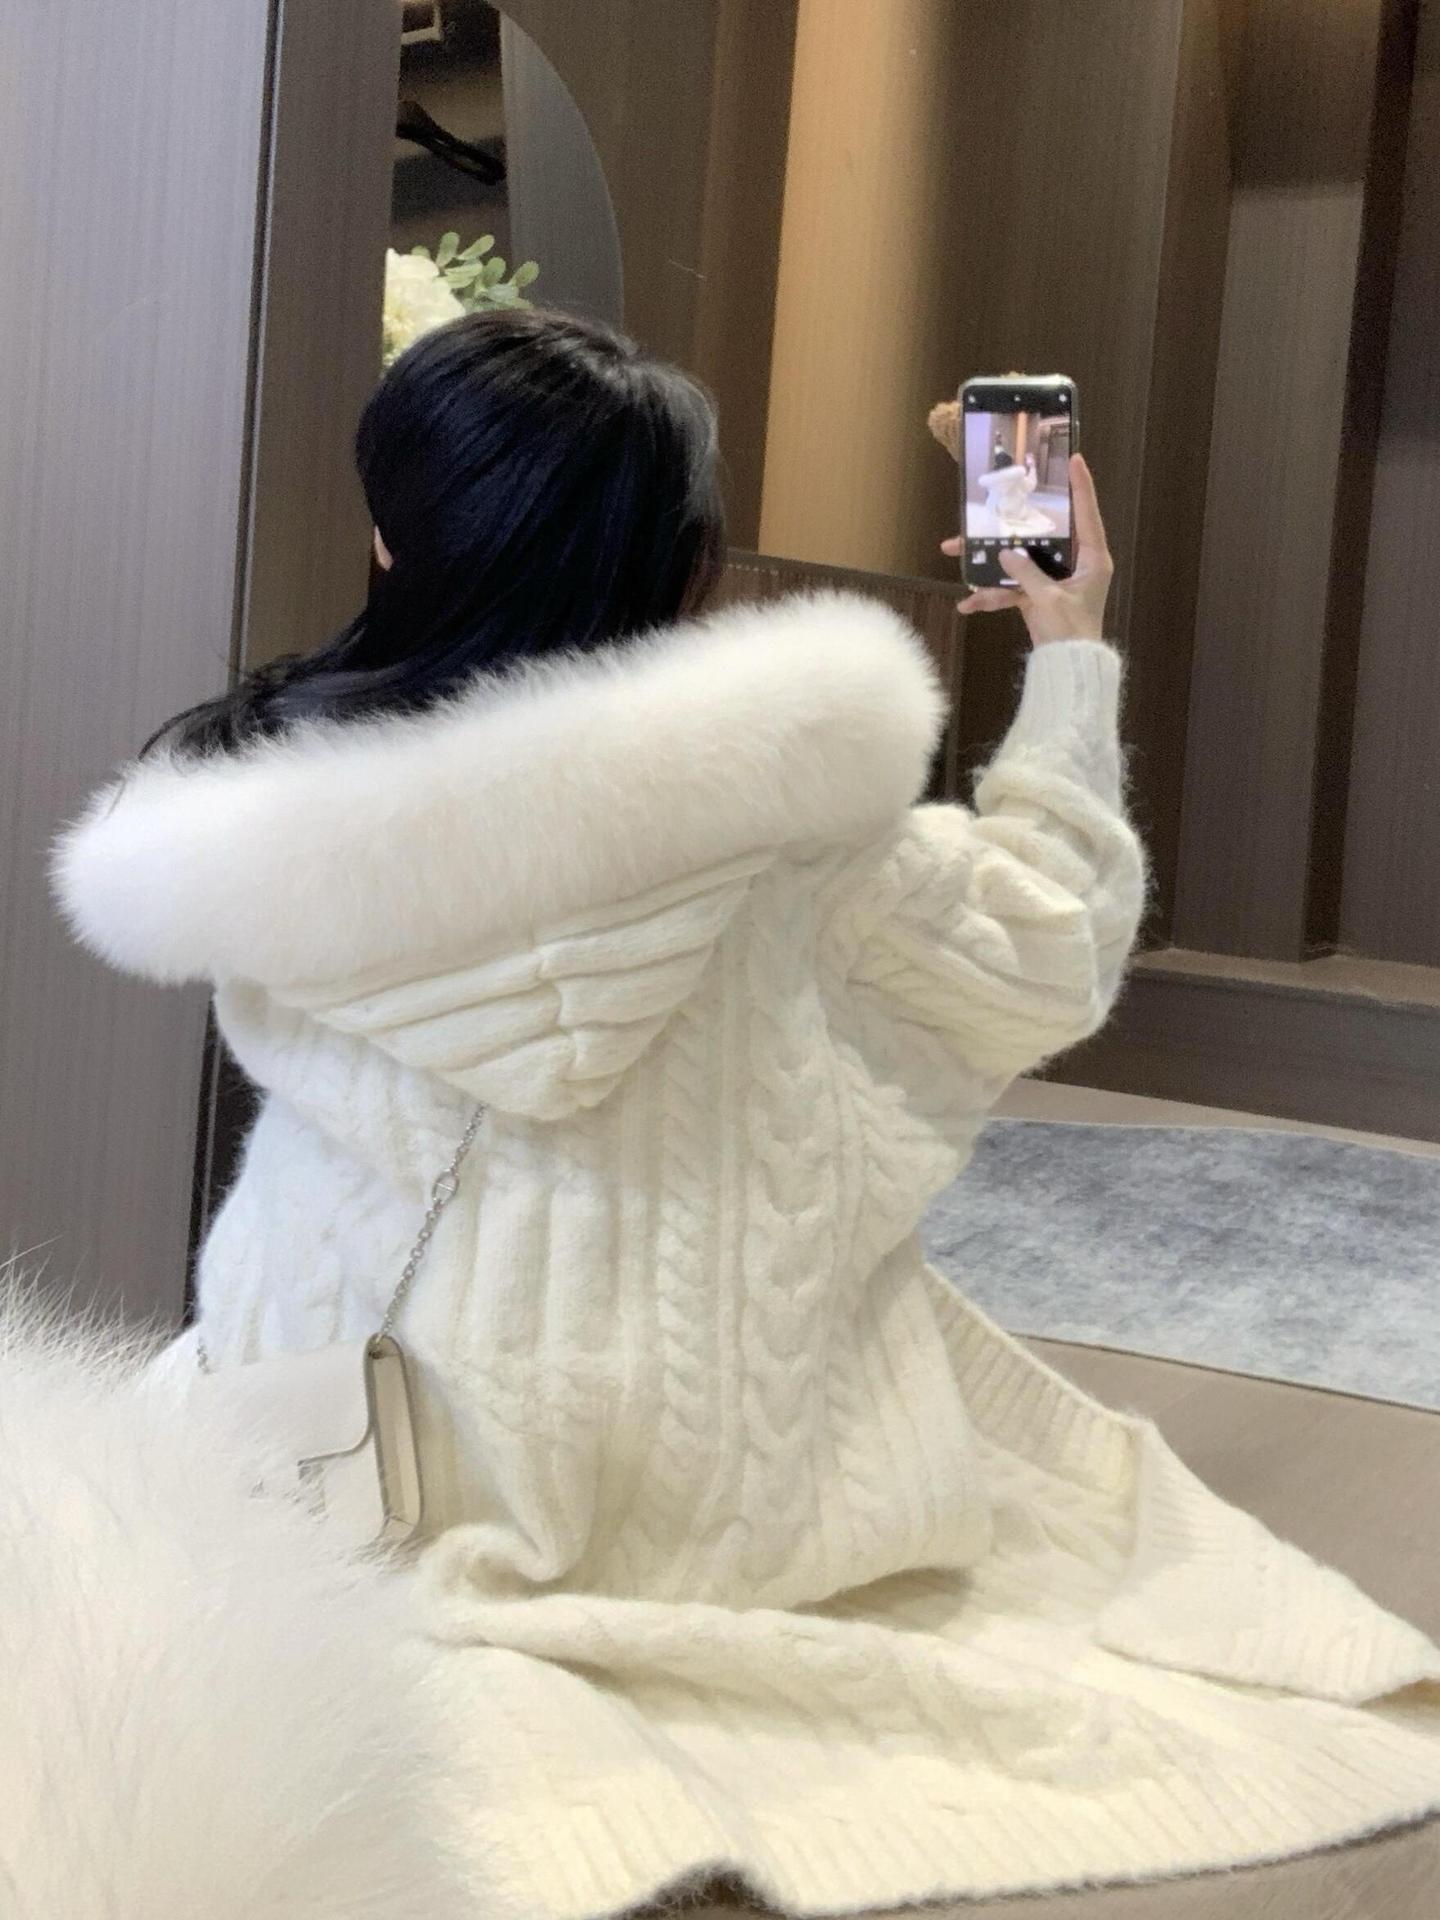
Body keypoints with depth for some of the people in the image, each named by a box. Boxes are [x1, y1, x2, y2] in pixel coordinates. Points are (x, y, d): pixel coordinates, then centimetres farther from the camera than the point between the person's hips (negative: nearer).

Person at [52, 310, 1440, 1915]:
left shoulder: (246, 807, -13)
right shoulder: (774, 766, -17)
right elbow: (1040, 965, 0)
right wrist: (1073, 667, 12)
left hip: (354, 1461, 1)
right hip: (700, 1462, 0)